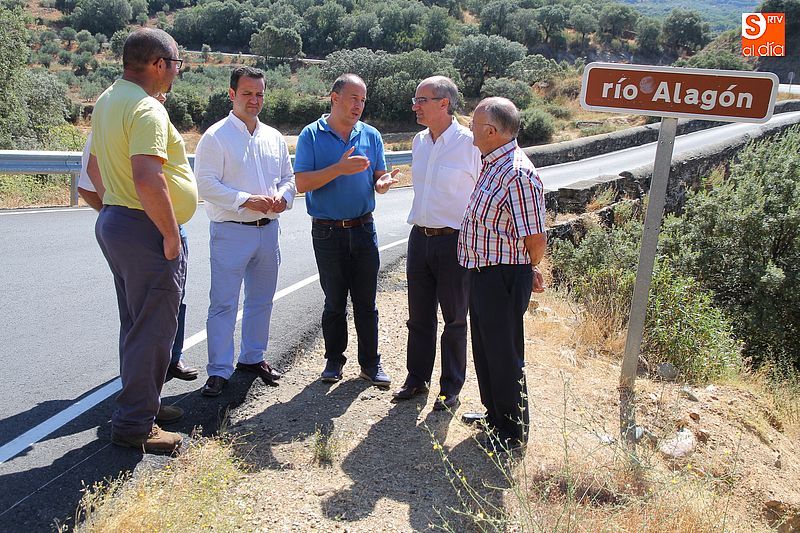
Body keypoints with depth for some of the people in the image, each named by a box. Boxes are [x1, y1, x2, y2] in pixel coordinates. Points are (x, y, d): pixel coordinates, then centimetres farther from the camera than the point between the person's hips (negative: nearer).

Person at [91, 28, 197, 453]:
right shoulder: (147, 109, -19)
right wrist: (171, 234, -21)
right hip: (145, 228, -10)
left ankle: (140, 403, 32)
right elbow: (148, 180, -29)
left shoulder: (106, 102, 14)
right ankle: (134, 425, 6)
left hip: (113, 221, 10)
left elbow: (97, 166, 23)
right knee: (152, 330, -2)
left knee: (136, 324, 19)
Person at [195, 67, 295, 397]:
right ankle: (219, 370, 6)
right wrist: (247, 201, -20)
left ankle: (253, 357, 31)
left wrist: (283, 197, -6)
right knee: (224, 303, -3)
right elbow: (206, 184, -13)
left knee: (262, 299, 15)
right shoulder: (216, 137, -6)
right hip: (231, 231, -6)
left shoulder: (274, 137, 12)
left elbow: (289, 177, 17)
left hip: (268, 230, 6)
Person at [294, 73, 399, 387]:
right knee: (334, 302, 9)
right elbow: (302, 183, -12)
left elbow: (379, 178, 7)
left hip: (363, 229, 2)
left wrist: (383, 183, -18)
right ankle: (334, 359, 25)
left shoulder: (371, 135, 6)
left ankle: (370, 363, 18)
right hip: (327, 231, -2)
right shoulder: (312, 135, -3)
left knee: (366, 302, 7)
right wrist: (340, 169, -23)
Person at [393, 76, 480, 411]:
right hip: (420, 237, 6)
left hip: (455, 241, -6)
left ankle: (451, 388, 21)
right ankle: (417, 378, 31)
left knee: (454, 319, 8)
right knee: (419, 316, 15)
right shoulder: (419, 142, 8)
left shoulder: (470, 143, -13)